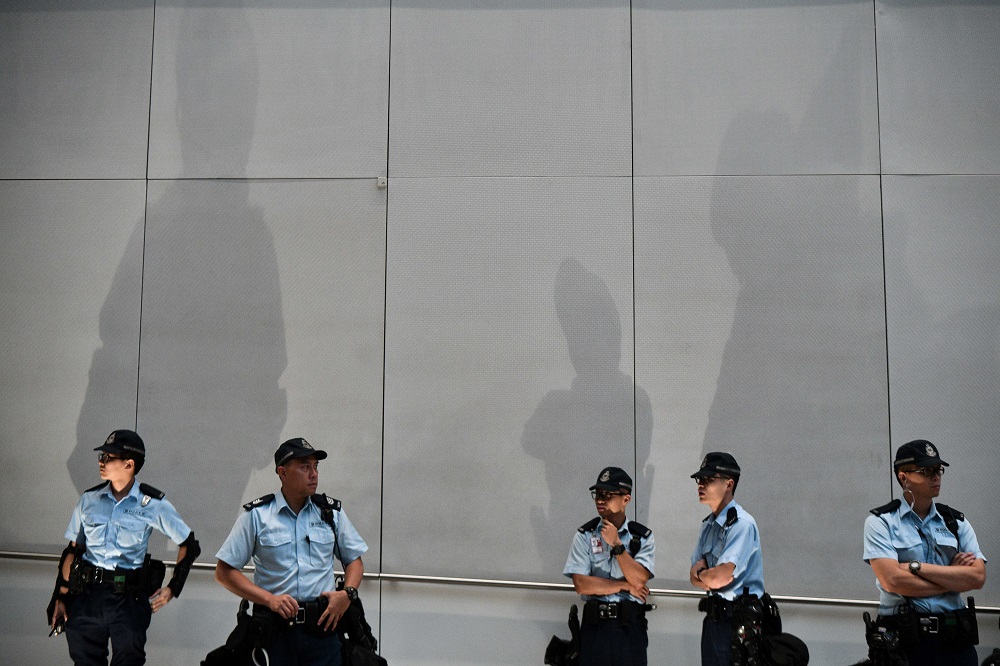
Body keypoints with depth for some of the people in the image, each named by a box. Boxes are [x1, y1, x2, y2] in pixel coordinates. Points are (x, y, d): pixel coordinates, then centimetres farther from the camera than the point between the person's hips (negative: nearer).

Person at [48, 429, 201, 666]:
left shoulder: (153, 504, -4)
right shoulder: (89, 500, 5)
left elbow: (189, 545, 3)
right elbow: (72, 551, 10)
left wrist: (173, 588, -2)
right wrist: (61, 597, 7)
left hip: (129, 600, -3)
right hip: (85, 595, 3)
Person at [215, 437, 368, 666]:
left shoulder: (331, 512, 8)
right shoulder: (256, 515, 0)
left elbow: (354, 559, 17)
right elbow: (224, 571, -1)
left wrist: (348, 593, -4)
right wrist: (270, 599, -12)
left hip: (323, 627, 2)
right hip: (275, 631, -2)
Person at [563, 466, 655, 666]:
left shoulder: (643, 537, 2)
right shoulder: (584, 535, 1)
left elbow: (639, 580, -11)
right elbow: (582, 585, -8)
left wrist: (616, 545, -15)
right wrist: (626, 586, -7)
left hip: (630, 626, 0)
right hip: (594, 625, 0)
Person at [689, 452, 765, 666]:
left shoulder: (742, 523, -16)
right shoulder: (708, 525, 13)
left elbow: (721, 577, -24)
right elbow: (695, 577, 14)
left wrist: (701, 573, -4)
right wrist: (708, 576, -9)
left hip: (738, 620, -8)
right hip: (713, 618, 9)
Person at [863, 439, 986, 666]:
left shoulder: (957, 522, 9)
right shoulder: (881, 522, -3)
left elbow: (977, 577, -5)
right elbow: (893, 581, -15)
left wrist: (916, 566, -12)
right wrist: (954, 578, -6)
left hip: (955, 639, 3)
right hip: (902, 638, -3)